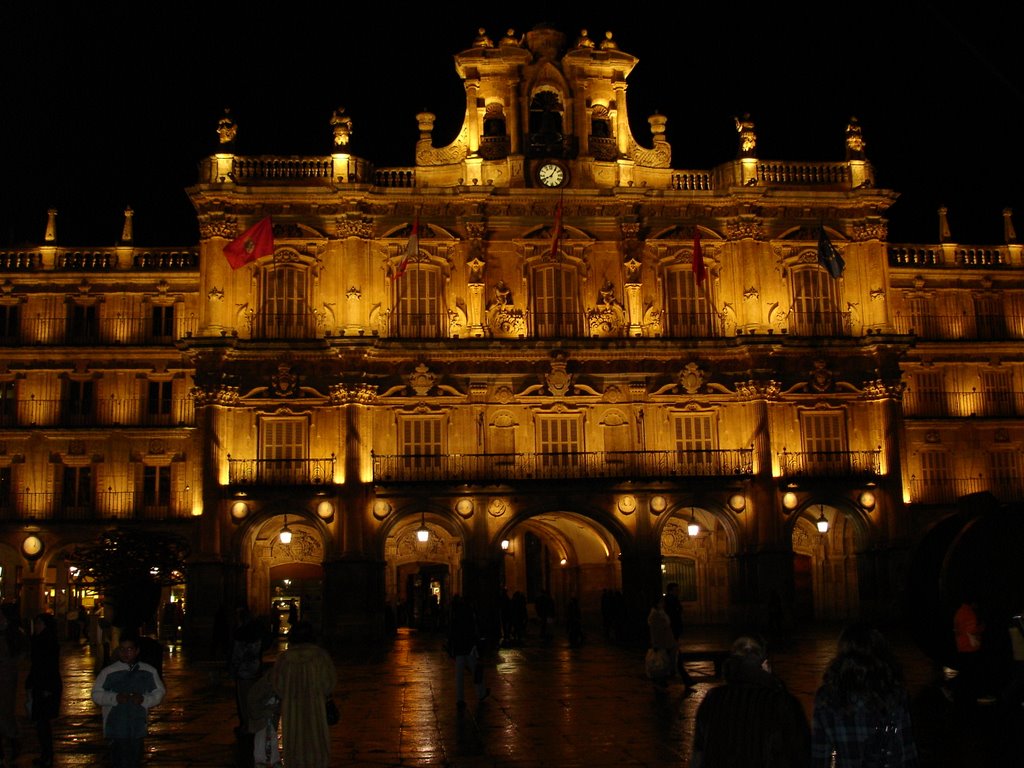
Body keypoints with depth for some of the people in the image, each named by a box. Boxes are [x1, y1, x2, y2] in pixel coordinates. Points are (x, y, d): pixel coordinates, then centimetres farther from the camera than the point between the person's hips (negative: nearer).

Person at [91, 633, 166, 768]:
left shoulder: (149, 672, 3)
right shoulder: (108, 672, -3)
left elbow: (159, 693, 9)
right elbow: (96, 695, 1)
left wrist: (144, 699, -10)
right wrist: (115, 698, -15)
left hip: (138, 726, 3)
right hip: (116, 726, -3)